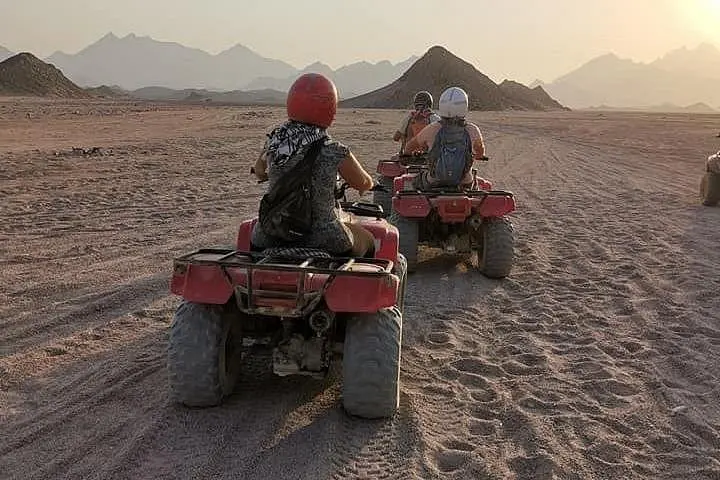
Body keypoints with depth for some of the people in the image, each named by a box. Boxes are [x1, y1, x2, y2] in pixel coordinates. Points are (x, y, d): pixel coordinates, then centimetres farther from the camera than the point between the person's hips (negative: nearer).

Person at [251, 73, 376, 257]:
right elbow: (365, 184, 5)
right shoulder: (334, 152, -13)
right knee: (367, 240, 24)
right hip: (323, 240, -3)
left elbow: (259, 171, 18)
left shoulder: (274, 141, -3)